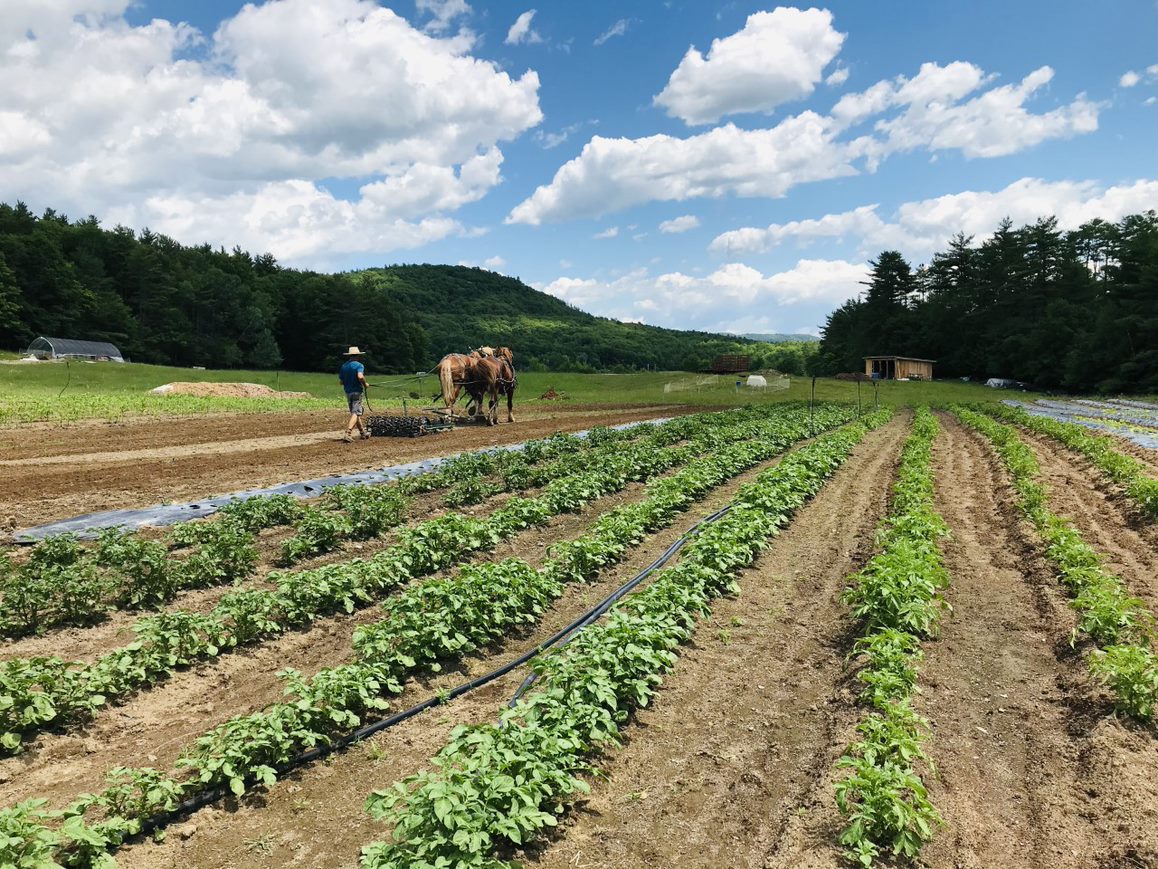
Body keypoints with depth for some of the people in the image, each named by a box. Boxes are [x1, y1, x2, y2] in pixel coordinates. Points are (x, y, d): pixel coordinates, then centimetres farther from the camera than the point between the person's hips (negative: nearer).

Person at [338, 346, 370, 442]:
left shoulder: (343, 366, 9)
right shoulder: (359, 365, -9)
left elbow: (341, 381, 9)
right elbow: (360, 377, -27)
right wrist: (365, 384, -10)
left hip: (348, 392, 7)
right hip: (357, 392, -7)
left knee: (355, 412, 17)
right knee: (355, 413, -8)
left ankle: (363, 433, 28)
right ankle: (348, 433, -21)